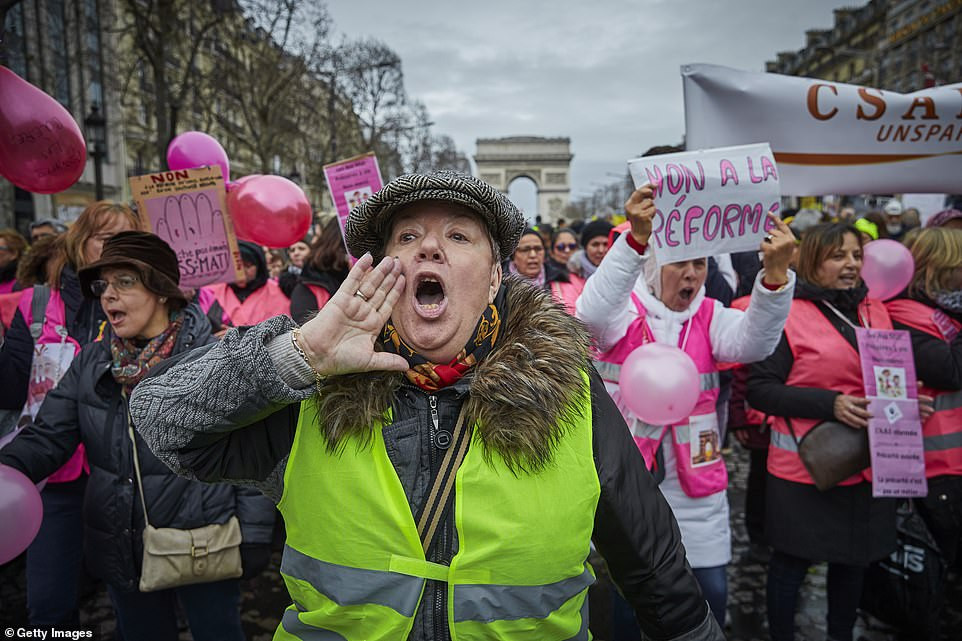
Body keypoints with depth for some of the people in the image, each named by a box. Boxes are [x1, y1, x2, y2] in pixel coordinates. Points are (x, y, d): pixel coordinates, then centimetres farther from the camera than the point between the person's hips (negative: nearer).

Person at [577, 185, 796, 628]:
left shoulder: (709, 316, 4)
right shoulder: (624, 310, -6)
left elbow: (754, 342, -16)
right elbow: (592, 313, -30)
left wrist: (775, 271, -33)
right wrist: (636, 238, -42)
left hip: (693, 477, 3)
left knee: (711, 588, 11)